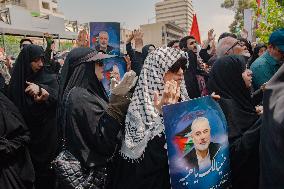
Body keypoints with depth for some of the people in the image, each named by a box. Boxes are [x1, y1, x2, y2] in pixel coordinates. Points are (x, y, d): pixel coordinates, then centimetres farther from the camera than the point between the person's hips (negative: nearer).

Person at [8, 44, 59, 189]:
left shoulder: (49, 79, 0)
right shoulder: (17, 81, 1)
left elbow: (55, 98, -15)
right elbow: (15, 109, -4)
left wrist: (40, 88, -33)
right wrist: (38, 100, -21)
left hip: (46, 137, 0)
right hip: (25, 137, 1)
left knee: (45, 170, 9)